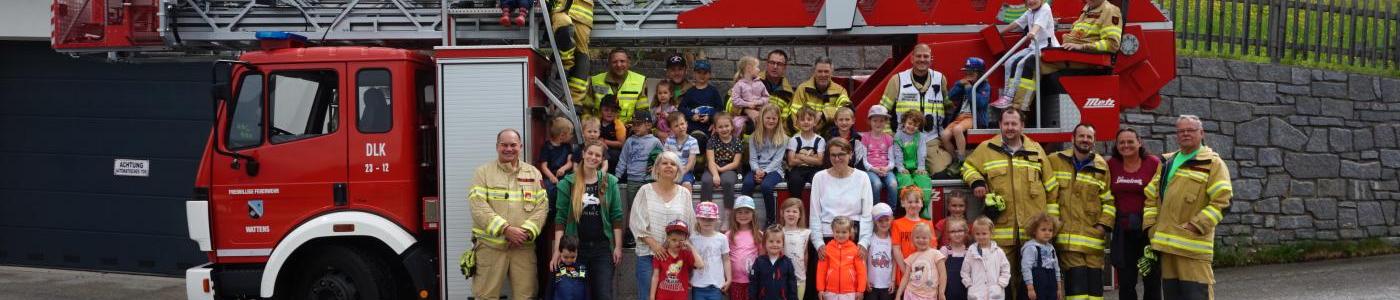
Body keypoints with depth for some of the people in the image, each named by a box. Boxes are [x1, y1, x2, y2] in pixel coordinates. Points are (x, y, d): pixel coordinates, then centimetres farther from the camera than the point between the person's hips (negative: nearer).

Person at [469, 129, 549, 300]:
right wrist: (505, 229, -18)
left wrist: (527, 231, -12)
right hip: (490, 246, -2)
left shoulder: (533, 174, 13)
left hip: (524, 247, 2)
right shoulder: (483, 173, 4)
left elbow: (541, 206, 5)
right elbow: (478, 207, -8)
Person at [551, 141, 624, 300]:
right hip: (575, 247, 0)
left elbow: (617, 216, 4)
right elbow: (560, 218, -1)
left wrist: (618, 246, -3)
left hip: (603, 247, 0)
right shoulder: (568, 183, 1)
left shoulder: (610, 182, 4)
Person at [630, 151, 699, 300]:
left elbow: (691, 225, 9)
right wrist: (653, 244, -13)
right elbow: (636, 222, -3)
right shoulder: (646, 191, 2)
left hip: (677, 255, 2)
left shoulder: (684, 193, 9)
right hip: (648, 254, -2)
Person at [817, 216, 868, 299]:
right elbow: (821, 270, 3)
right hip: (831, 292, 1)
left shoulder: (855, 250, -3)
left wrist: (860, 290, -1)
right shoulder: (827, 249, 0)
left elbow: (861, 271, 0)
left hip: (849, 293, -1)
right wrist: (821, 289, 2)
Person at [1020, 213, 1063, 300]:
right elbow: (1026, 268, -16)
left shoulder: (1051, 248, 15)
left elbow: (1056, 269, 22)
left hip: (1051, 289, 8)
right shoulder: (1030, 248, -10)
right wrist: (1030, 288, -20)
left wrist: (1059, 288, 20)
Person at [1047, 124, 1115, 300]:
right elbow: (1049, 195, 4)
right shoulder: (1056, 161, 4)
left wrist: (1104, 224, 0)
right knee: (1076, 277, -11)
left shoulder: (1101, 167, 10)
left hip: (1093, 235, 3)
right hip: (1067, 235, -3)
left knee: (1095, 278, 3)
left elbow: (1109, 200, 12)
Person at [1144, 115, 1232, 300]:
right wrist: (1151, 226, 8)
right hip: (1166, 242, 7)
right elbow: (1151, 196, 20)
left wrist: (1197, 225, -15)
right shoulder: (1167, 163, 19)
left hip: (1193, 245, -6)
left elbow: (1222, 201, -10)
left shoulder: (1213, 164, -1)